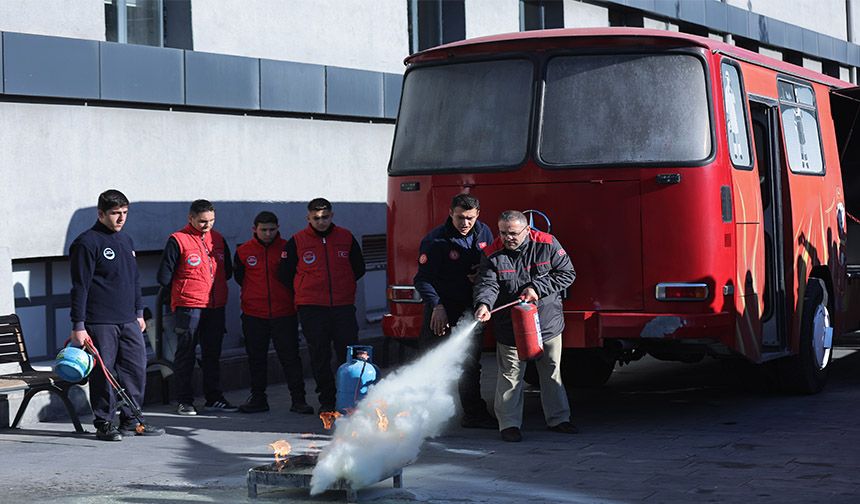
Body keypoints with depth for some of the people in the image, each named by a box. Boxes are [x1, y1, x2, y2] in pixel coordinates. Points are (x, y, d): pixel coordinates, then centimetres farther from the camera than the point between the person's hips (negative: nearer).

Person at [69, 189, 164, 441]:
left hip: (129, 321, 7)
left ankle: (131, 421, 16)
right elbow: (80, 286, -11)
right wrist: (78, 326, -14)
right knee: (103, 373, -2)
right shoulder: (87, 243, -8)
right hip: (100, 323, -7)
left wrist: (139, 313, 22)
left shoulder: (126, 241, 16)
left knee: (137, 368, 6)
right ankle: (104, 424, 8)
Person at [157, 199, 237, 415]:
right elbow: (164, 277, -6)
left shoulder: (218, 239, 10)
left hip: (216, 306, 5)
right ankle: (184, 401, 5)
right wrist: (184, 290, 6)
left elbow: (227, 270, 22)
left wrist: (215, 288, 13)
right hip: (188, 307, -5)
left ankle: (214, 398, 18)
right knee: (186, 353, 0)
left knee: (213, 353, 10)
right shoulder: (178, 240, -7)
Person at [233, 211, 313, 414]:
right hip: (253, 315, 2)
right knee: (256, 358, 9)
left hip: (284, 314, -1)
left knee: (290, 357, -2)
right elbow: (239, 277, 15)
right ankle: (258, 398, 19)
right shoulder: (243, 251, 3)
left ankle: (298, 400, 2)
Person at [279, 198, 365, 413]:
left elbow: (358, 268, 17)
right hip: (311, 308, -1)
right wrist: (305, 291, 10)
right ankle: (327, 400, 11)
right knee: (319, 356, 3)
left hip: (343, 306, 1)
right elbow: (285, 274, 7)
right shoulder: (297, 242, 2)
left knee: (349, 353, -3)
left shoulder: (346, 237, 7)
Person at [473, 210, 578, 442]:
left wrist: (537, 288, -15)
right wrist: (483, 304, -39)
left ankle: (558, 418, 25)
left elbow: (567, 273, -5)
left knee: (552, 373, 12)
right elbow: (487, 284, -17)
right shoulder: (493, 255, -8)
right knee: (511, 375, -1)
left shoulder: (547, 245, -8)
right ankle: (509, 424, 8)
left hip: (549, 324, 1)